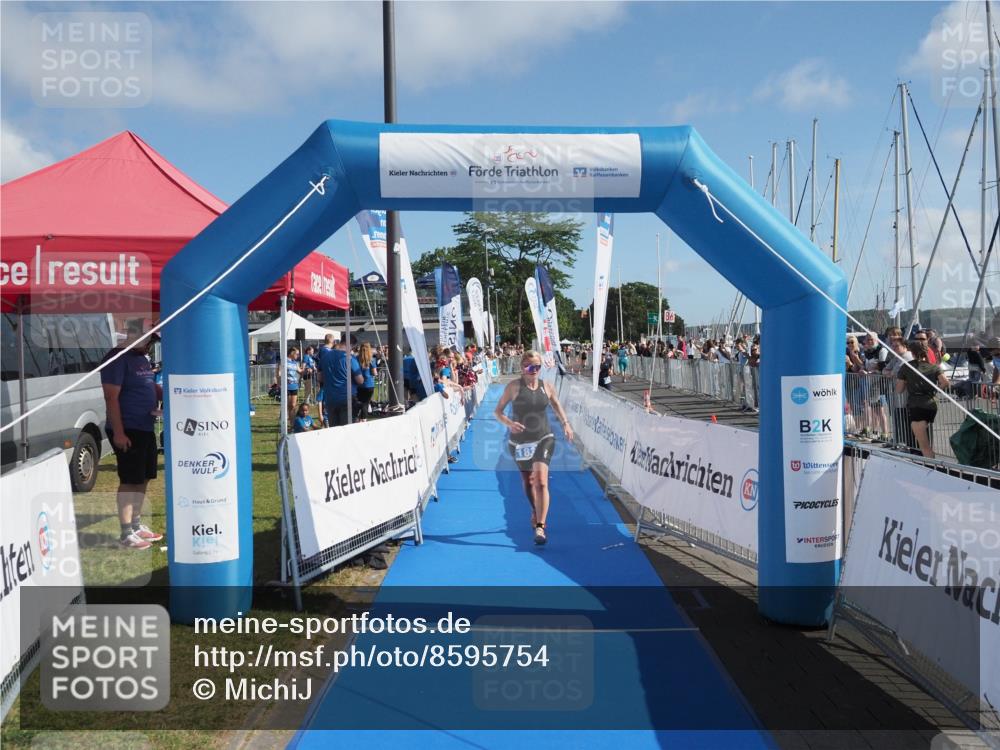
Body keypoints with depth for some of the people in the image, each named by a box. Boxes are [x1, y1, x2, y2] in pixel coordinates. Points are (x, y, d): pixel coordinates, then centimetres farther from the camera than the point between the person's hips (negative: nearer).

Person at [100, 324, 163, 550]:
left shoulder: (142, 358, 15)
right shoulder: (118, 358, -14)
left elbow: (151, 387, 26)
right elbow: (111, 397, -18)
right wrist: (118, 432, -22)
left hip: (145, 428, 9)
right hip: (127, 431, -9)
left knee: (143, 479, 15)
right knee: (129, 481, -5)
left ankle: (137, 525, 27)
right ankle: (126, 534, 2)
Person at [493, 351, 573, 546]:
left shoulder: (546, 386, 0)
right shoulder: (514, 386, -7)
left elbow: (556, 404, 19)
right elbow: (498, 411, -6)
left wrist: (565, 423, 6)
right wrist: (508, 423, -25)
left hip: (543, 439, 0)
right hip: (519, 441, 1)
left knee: (541, 481, -17)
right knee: (528, 481, 17)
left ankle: (540, 527, -18)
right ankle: (535, 513, 45)